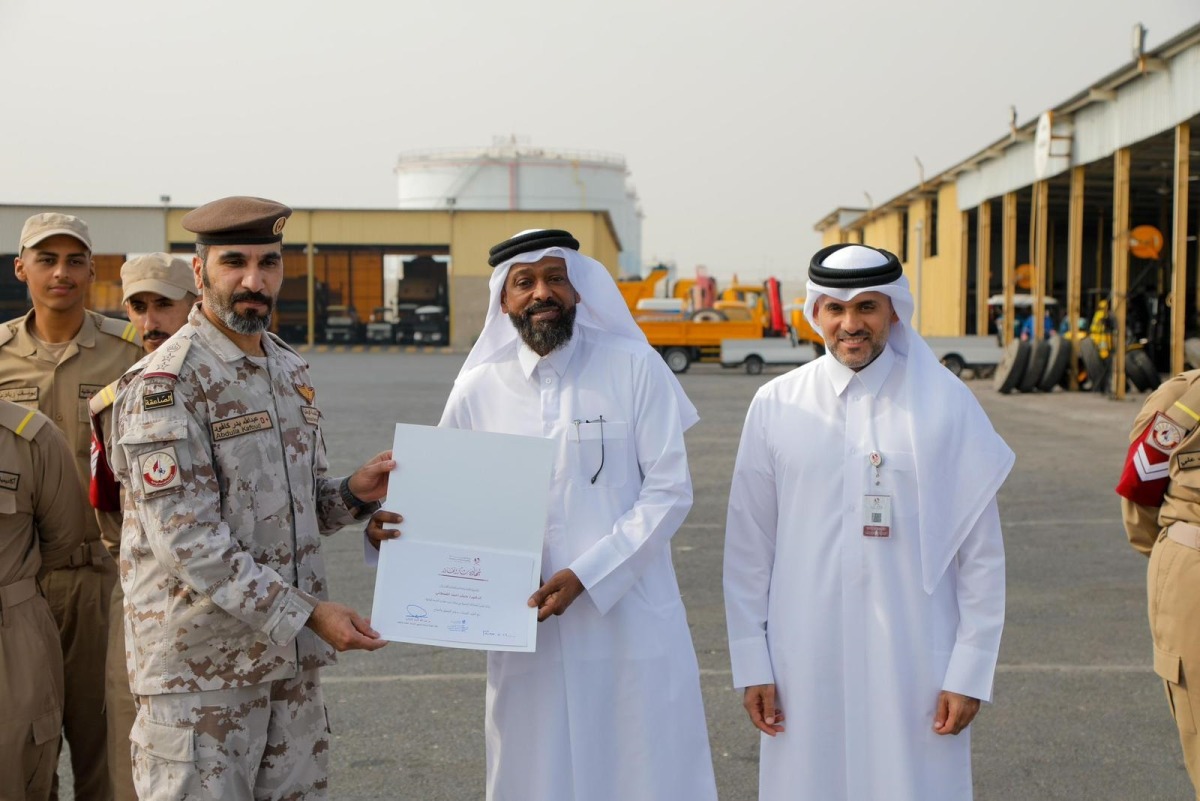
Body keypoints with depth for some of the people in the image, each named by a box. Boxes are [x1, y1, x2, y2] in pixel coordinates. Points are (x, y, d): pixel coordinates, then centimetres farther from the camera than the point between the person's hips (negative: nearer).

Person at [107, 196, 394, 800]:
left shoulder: (291, 370, 12)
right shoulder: (164, 384, -13)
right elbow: (188, 538, -19)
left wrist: (354, 493, -2)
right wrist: (309, 611, -20)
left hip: (292, 658, 7)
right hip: (201, 665, -7)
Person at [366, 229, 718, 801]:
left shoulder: (634, 368, -2)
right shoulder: (477, 389, 4)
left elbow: (669, 490, -6)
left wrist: (586, 576, -15)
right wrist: (391, 529, -10)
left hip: (632, 622, -1)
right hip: (528, 630, 2)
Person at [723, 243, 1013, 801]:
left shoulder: (945, 403, -1)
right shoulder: (777, 405, 2)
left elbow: (981, 554, 1)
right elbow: (747, 548, 5)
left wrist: (969, 672, -3)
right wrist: (752, 667, 2)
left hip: (914, 663, -1)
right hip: (806, 665, 1)